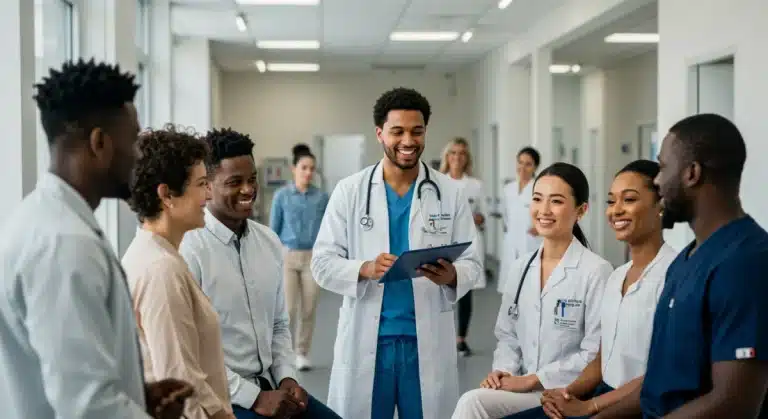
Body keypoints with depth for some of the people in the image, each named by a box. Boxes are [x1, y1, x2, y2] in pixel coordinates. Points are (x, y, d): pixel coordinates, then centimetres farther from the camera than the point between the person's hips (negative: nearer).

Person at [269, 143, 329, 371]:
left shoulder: (322, 197, 2)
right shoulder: (281, 195, -3)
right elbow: (273, 230, 0)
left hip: (313, 257, 2)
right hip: (287, 256, -1)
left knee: (308, 309, 3)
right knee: (289, 307, -7)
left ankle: (302, 354, 16)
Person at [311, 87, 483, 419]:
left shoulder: (451, 194, 3)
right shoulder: (349, 191, 2)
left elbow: (472, 264, 1)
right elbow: (322, 263, -1)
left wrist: (451, 275, -22)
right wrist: (365, 269, -21)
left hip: (429, 340, 1)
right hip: (365, 339, 0)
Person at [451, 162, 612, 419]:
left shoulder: (596, 271, -9)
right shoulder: (520, 268, 11)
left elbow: (595, 354, -12)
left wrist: (533, 379, -14)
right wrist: (503, 371, -5)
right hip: (521, 389, 5)